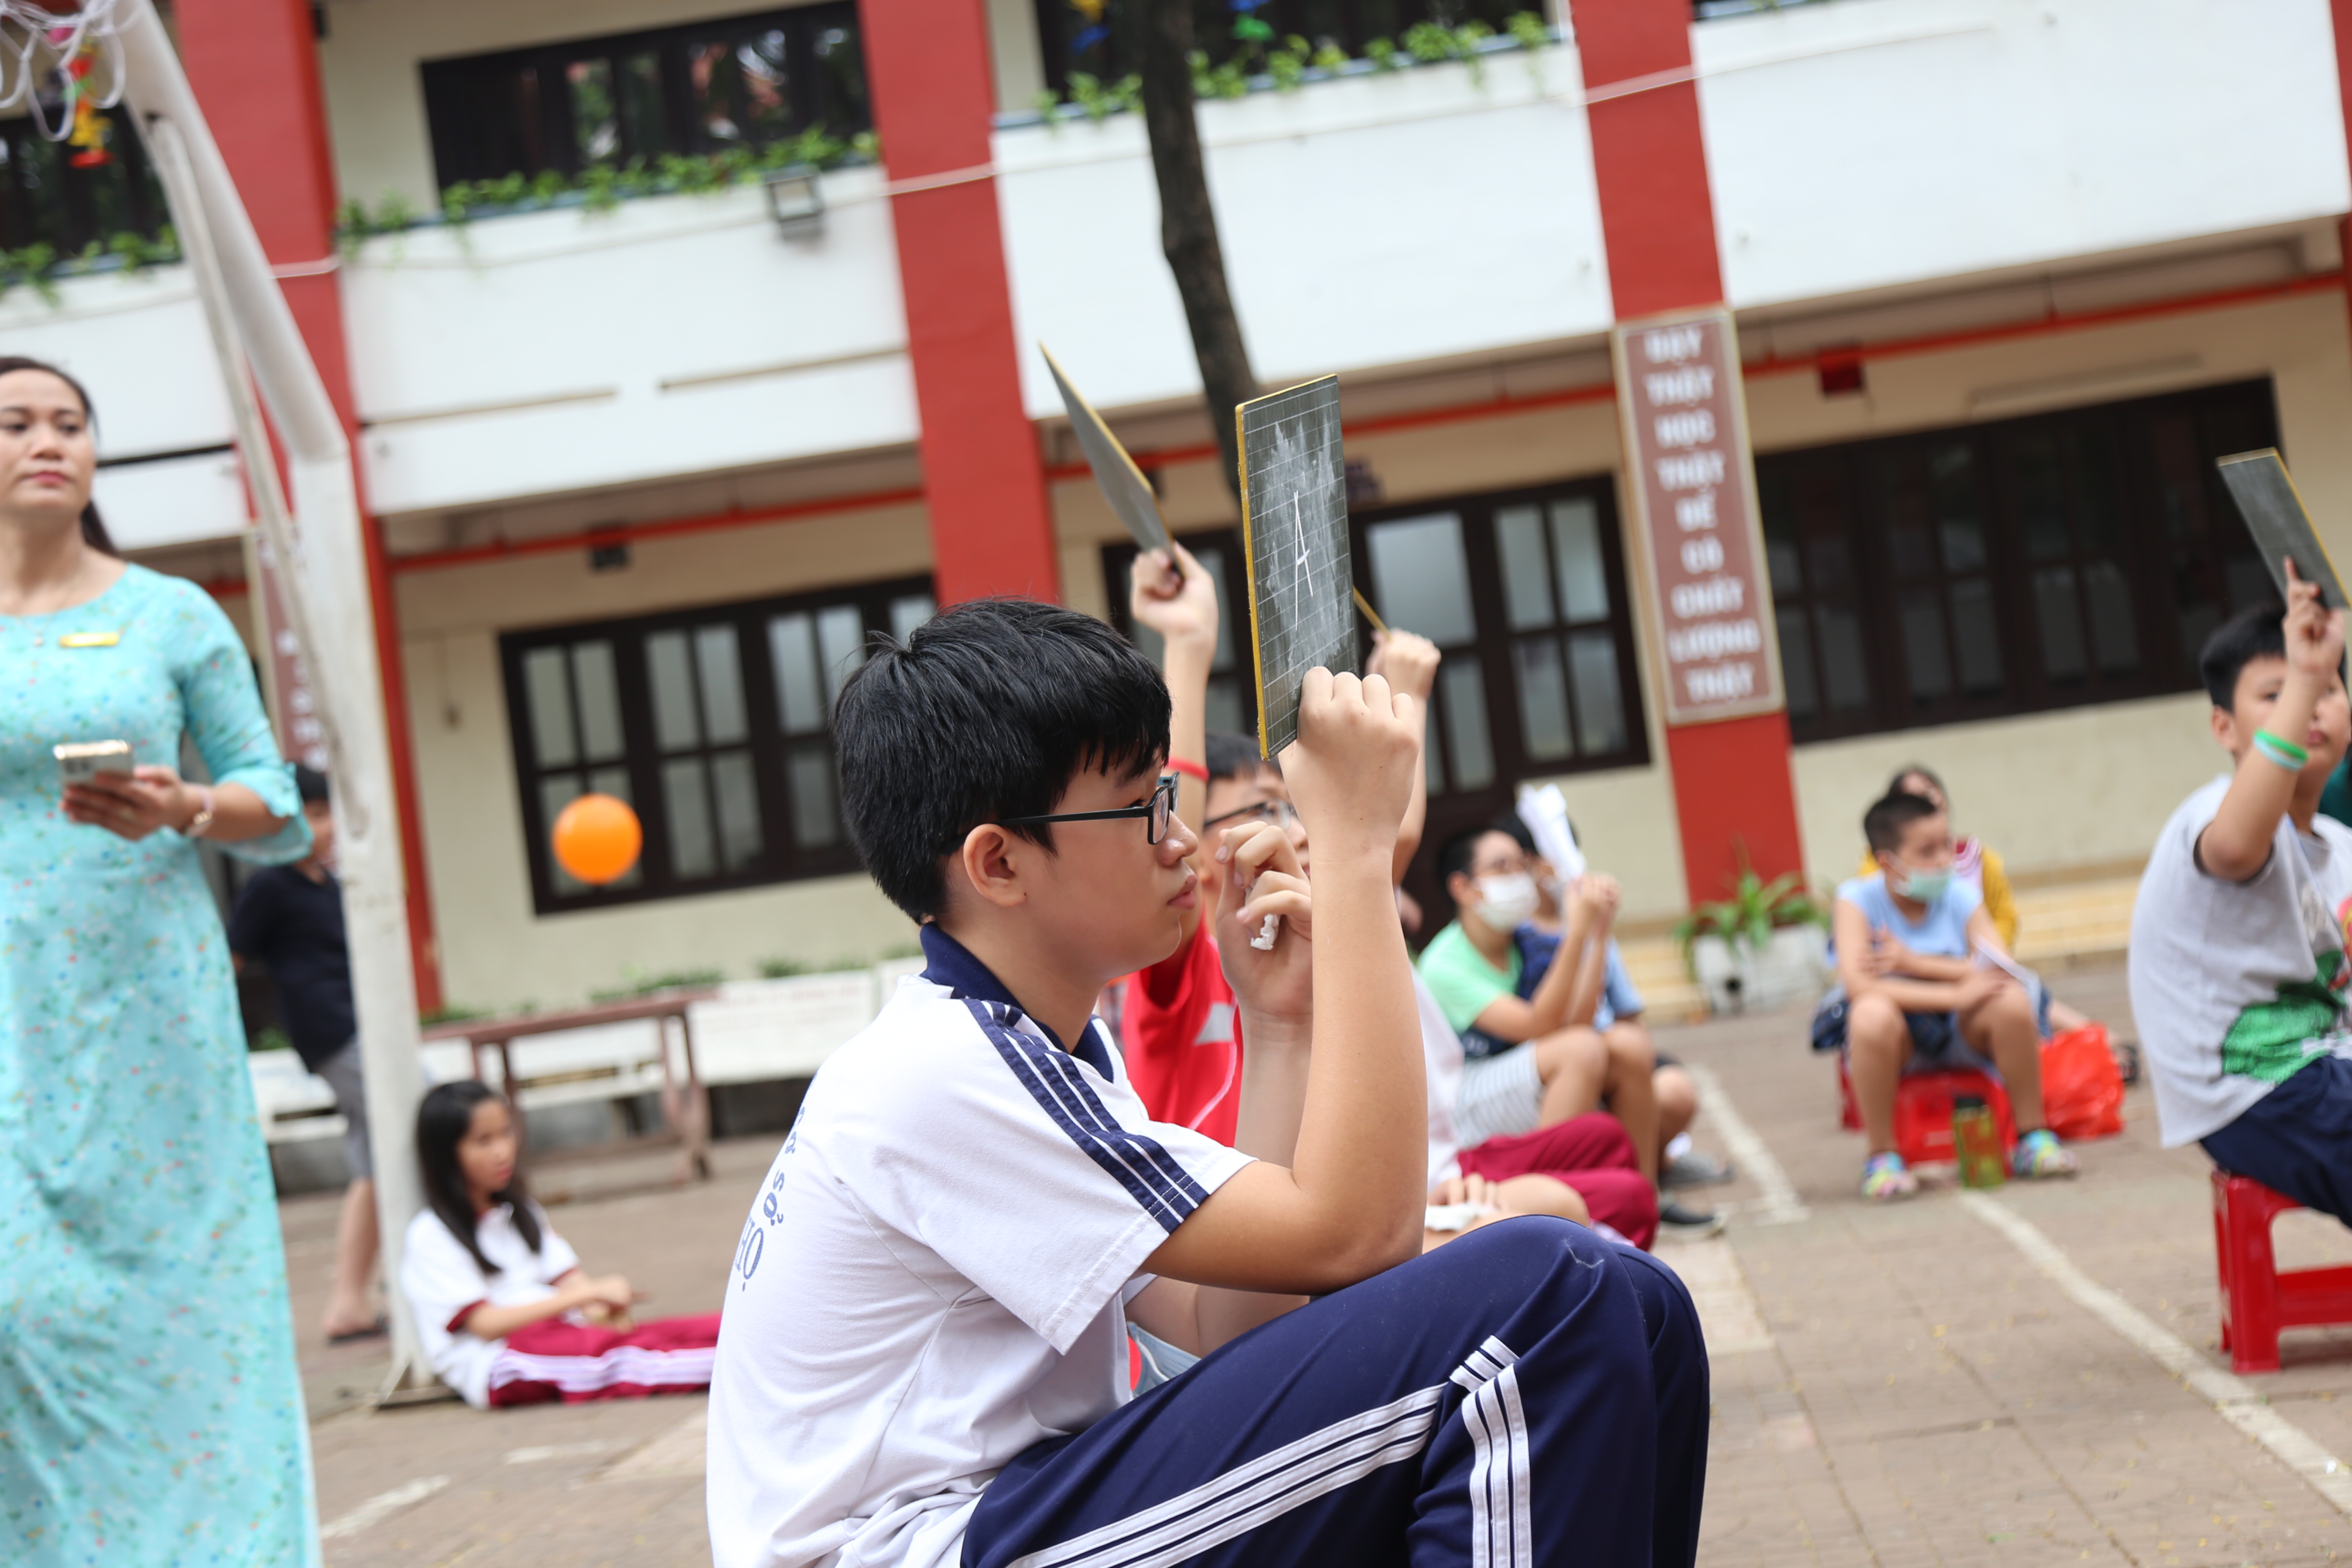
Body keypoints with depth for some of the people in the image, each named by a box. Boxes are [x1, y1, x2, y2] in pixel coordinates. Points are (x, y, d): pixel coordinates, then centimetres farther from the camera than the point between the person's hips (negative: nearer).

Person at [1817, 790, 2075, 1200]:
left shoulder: (1961, 896, -5)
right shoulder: (1857, 900, -13)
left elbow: (2003, 973, -18)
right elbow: (1858, 984, -30)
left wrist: (1915, 963, -26)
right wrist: (1957, 993, -34)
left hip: (1960, 1033, 3)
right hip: (1899, 1042, -2)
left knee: (2012, 1000, -27)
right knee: (1873, 1014, -37)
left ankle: (2033, 1138, -9)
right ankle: (1882, 1158, -20)